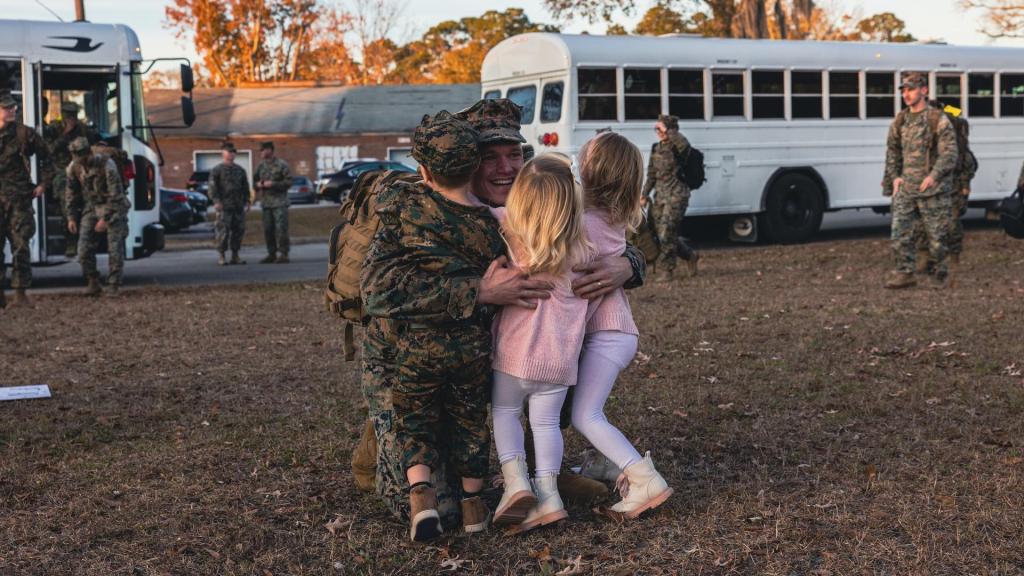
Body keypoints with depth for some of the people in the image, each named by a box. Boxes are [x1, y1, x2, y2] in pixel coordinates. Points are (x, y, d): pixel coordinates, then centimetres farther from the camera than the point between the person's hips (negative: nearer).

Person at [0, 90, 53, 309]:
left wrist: (44, 183, 8)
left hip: (19, 198, 0)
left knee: (20, 246, 0)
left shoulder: (23, 133, 1)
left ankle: (20, 293, 5)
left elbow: (45, 156, 13)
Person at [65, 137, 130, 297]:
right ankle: (93, 283, 8)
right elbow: (71, 194, 8)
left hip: (112, 207, -5)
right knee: (84, 247, -5)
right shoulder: (73, 168, -6)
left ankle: (113, 285, -2)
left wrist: (105, 219, -21)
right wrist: (71, 217, 4)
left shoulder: (106, 165, -23)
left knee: (115, 247, -11)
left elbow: (116, 195, -21)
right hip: (91, 206, 5)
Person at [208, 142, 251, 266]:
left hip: (238, 206, 5)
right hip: (224, 207, -5)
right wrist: (216, 201, -17)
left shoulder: (240, 170, 16)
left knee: (238, 230, 4)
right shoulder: (217, 170, 1)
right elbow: (213, 187, -6)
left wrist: (246, 201, 10)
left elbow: (245, 187, 19)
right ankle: (221, 256, -1)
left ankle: (235, 256, 13)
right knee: (223, 231, -7)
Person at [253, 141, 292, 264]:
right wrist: (258, 184, -1)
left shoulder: (282, 165, -4)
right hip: (266, 202, 6)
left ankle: (283, 254, -6)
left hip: (280, 202, -6)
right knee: (268, 229, 6)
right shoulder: (261, 166, 13)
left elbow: (288, 182, -8)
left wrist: (273, 184, -16)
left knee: (281, 228, -9)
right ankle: (271, 254, 13)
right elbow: (255, 180, 22)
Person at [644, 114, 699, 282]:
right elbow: (651, 174, 17)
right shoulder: (656, 148, 10)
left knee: (666, 234, -9)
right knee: (660, 233, 9)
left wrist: (667, 131, -29)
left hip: (677, 196, -8)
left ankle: (665, 271, 1)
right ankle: (690, 255, 28)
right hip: (661, 195, 8)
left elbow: (684, 143, -39)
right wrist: (645, 194, 15)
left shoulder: (677, 148, -12)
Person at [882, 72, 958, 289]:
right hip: (905, 187, 4)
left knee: (936, 232, 4)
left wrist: (934, 175, -24)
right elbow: (892, 151, 19)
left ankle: (940, 271, 21)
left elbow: (949, 153, -11)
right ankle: (904, 273, 4)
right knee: (900, 231, -3)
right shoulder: (900, 121, 9)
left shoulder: (938, 120, -7)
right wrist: (895, 176, 6)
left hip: (933, 188, -4)